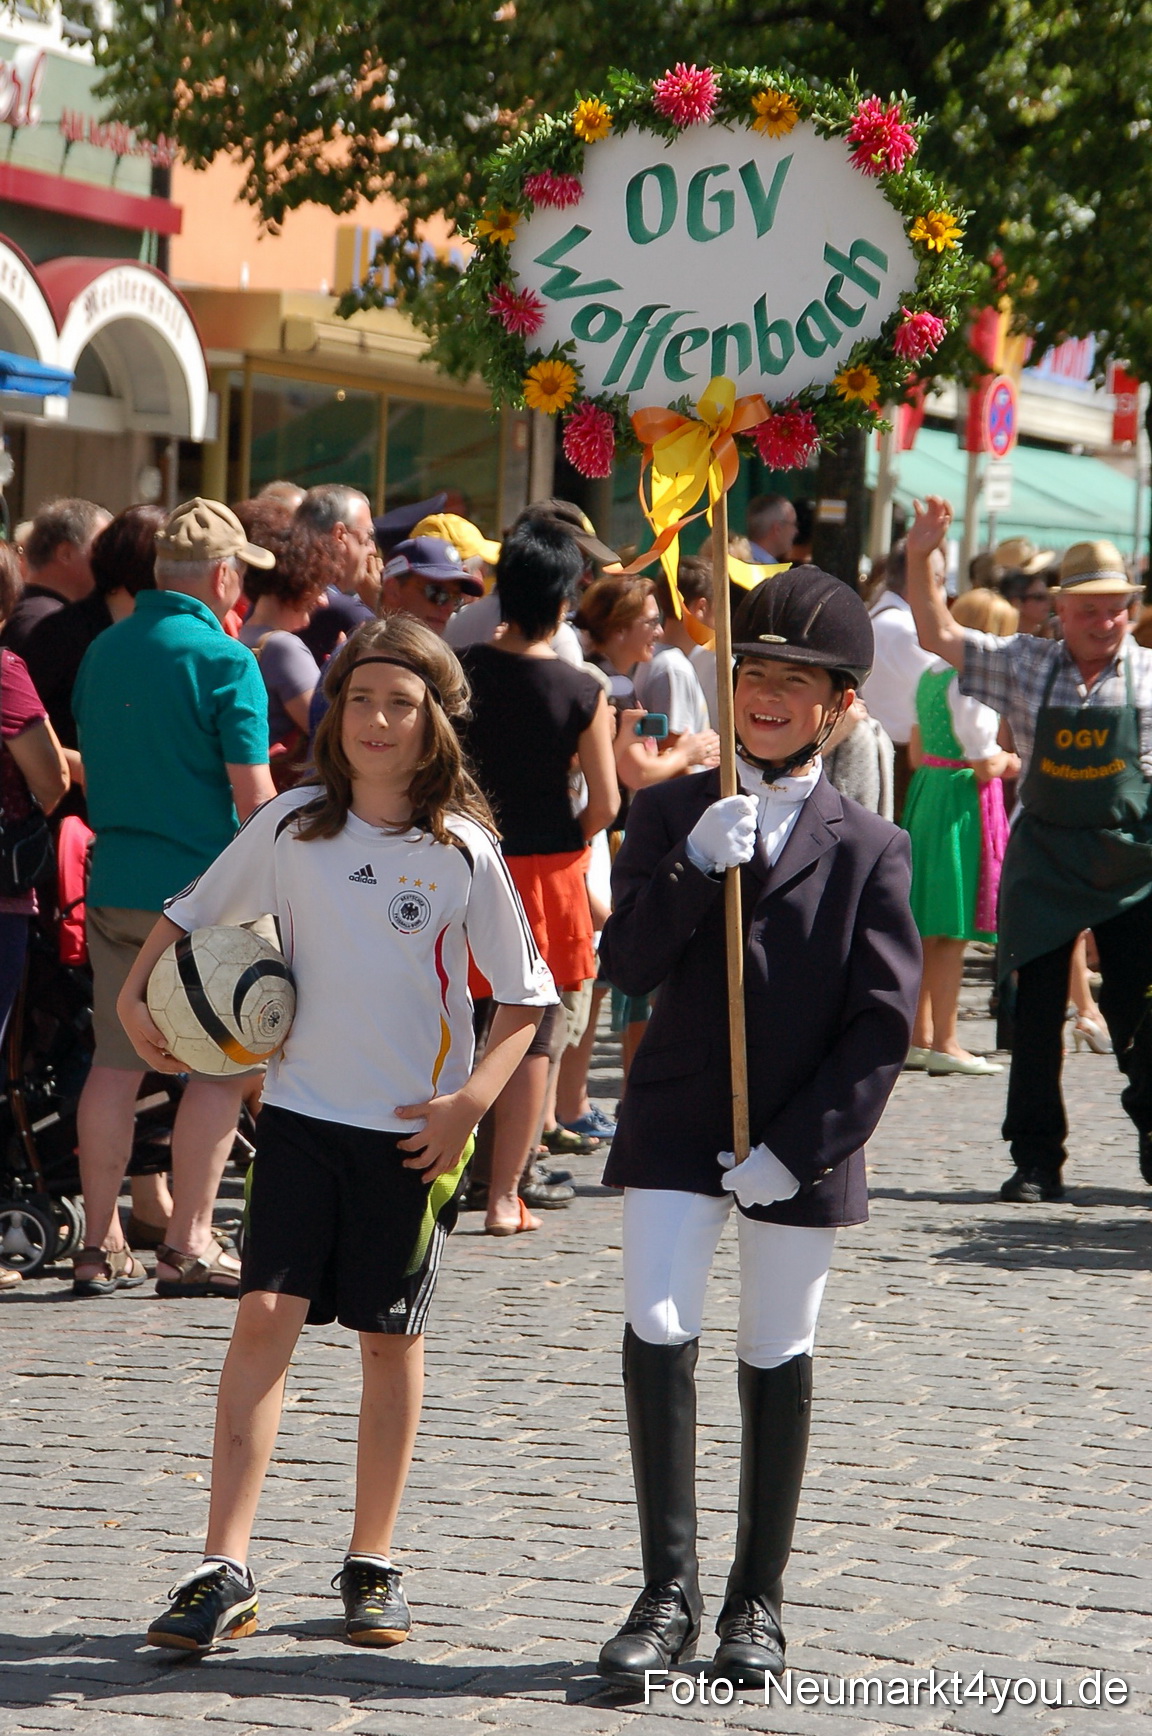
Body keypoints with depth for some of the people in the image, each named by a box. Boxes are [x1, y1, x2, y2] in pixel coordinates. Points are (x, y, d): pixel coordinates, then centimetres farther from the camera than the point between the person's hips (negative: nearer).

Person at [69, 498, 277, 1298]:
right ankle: (189, 1246, 1)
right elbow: (252, 793, -12)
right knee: (219, 1068, 2)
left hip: (115, 887, 6)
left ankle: (102, 1244, 10)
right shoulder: (225, 661, -10)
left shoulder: (102, 651, 9)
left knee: (116, 1063, 9)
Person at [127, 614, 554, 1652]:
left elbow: (524, 998, 0)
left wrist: (470, 1101, -12)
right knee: (267, 1314, -10)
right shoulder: (293, 827, -1)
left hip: (414, 1127, -1)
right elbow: (193, 915, 12)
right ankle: (226, 1571, -11)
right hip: (303, 1107, 1)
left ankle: (373, 1564, 20)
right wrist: (136, 996, -3)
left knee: (390, 1335, 7)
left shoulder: (463, 854, -6)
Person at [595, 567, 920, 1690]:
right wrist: (694, 870, -21)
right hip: (676, 1130, 1)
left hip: (800, 1147, -1)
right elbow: (627, 966, -5)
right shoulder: (670, 816, 4)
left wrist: (800, 1144, -13)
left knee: (776, 1361, 8)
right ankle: (668, 1592, -9)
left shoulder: (868, 850, 0)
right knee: (657, 1332, -13)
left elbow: (885, 1019, -5)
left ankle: (758, 1604, 19)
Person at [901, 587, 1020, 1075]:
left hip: (926, 796, 9)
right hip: (963, 806, -9)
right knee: (952, 932, -4)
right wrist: (1014, 760, 4)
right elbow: (987, 767, -18)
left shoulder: (931, 675, 11)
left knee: (927, 931, 13)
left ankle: (920, 1036, 18)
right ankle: (944, 1045, -1)